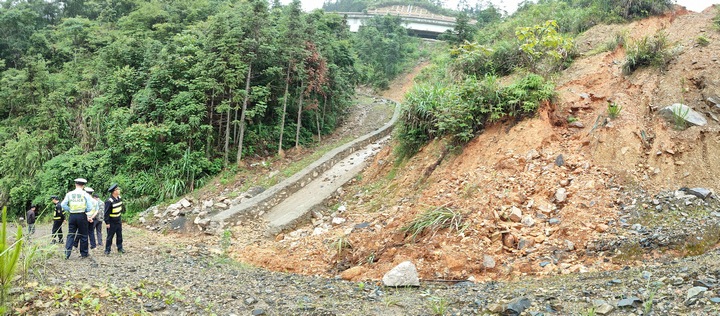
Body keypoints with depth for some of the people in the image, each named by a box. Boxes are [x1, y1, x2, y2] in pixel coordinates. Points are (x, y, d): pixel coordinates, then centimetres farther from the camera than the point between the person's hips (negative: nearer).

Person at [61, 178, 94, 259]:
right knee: (83, 235, 8)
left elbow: (63, 205, -1)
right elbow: (90, 207, -8)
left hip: (72, 216, 2)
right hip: (82, 216, -2)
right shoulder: (85, 194, -4)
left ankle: (67, 253, -2)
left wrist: (70, 209, 10)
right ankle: (84, 253, 17)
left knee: (71, 234, 7)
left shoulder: (69, 194, 2)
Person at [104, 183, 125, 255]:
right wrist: (107, 223, -18)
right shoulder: (109, 201, -24)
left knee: (119, 235, 12)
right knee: (110, 236, 2)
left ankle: (120, 248, 22)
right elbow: (106, 213, -20)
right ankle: (107, 250, 12)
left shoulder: (119, 198, 0)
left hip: (118, 221, 7)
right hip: (112, 222, -7)